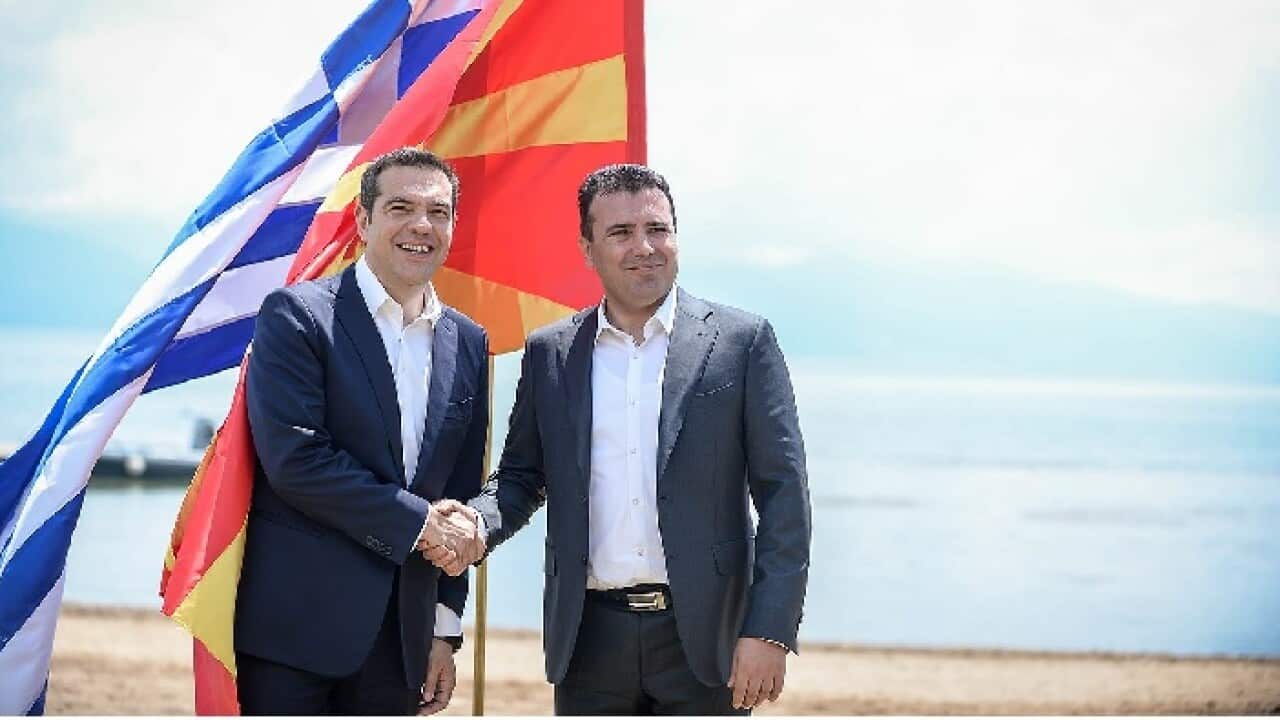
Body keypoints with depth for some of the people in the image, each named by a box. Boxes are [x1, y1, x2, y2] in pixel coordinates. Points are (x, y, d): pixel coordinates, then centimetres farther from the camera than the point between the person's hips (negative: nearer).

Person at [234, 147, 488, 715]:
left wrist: (445, 629, 12)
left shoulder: (468, 343, 13)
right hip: (295, 625, -5)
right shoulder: (297, 314, -5)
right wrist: (418, 522, -12)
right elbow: (294, 459, -15)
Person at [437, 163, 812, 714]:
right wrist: (476, 523, -8)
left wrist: (769, 632, -9)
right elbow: (521, 477, 15)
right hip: (590, 639, 2)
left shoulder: (742, 341, 1)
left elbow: (783, 494, -2)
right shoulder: (549, 353, 9)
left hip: (704, 636, -2)